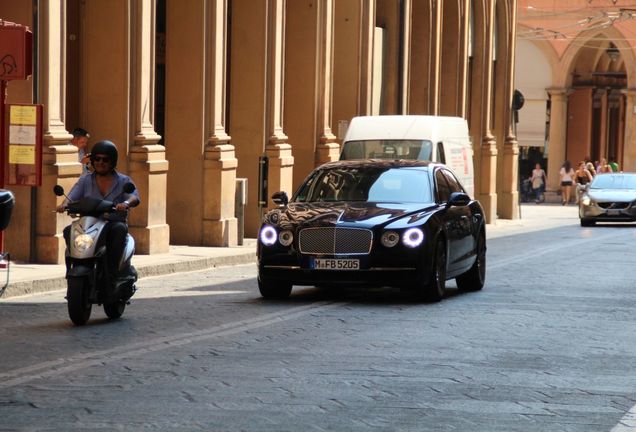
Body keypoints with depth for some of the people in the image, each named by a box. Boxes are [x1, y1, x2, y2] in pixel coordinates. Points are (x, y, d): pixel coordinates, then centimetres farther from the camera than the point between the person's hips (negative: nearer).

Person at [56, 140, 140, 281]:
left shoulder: (123, 181, 10)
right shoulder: (85, 181, 15)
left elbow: (135, 198, -8)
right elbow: (72, 197, 1)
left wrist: (126, 203, -33)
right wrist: (64, 205, -24)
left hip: (113, 223, -2)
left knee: (120, 229, -36)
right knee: (69, 231, -27)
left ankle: (112, 272, -34)